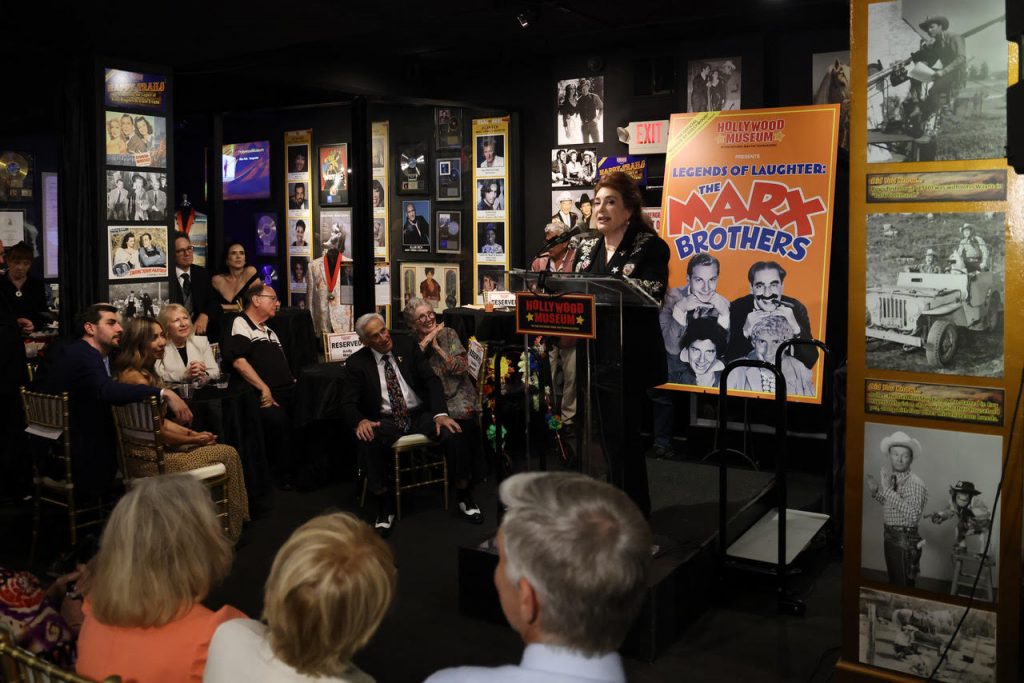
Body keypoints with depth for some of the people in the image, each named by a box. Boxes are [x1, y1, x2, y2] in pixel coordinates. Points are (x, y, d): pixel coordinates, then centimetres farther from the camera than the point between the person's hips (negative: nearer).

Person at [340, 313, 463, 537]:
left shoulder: (407, 346, 3)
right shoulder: (357, 362, 1)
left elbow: (431, 379, -2)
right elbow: (348, 402, -2)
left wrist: (440, 414, -18)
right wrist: (360, 421, -26)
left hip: (420, 415, 1)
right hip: (385, 421, -1)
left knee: (451, 432, -28)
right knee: (367, 439, -35)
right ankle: (384, 506, -20)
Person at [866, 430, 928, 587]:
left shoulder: (915, 483, -19)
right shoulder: (890, 477, 4)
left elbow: (912, 515, -33)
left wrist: (888, 490, -34)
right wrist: (875, 491, 2)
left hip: (905, 540, -8)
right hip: (889, 536, 8)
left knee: (904, 586, 3)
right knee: (893, 583, 21)